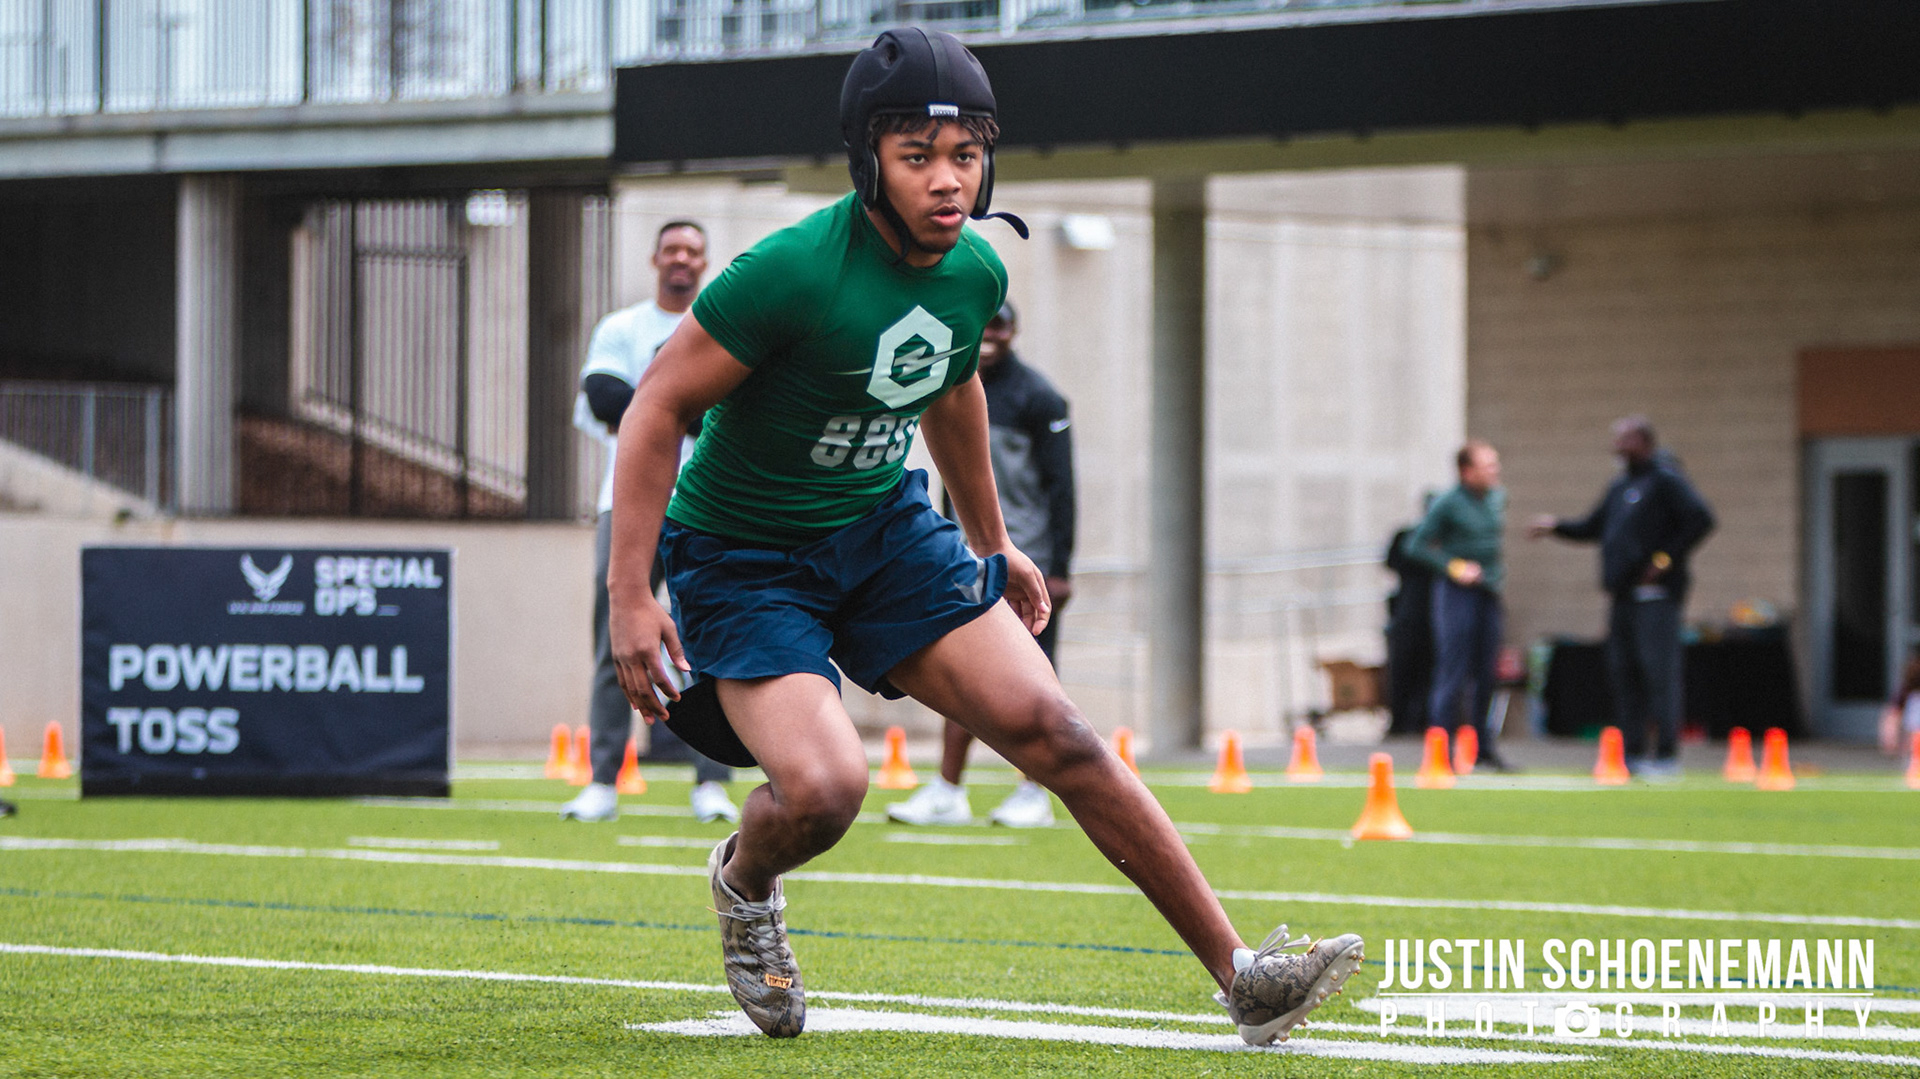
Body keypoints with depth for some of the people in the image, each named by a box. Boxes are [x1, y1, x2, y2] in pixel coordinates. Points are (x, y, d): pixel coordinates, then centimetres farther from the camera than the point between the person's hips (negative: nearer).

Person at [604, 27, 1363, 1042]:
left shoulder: (975, 274, -4)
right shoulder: (792, 271, -25)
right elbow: (658, 406, -19)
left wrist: (990, 542, 29)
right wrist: (629, 595, -23)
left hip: (885, 526, 6)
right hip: (741, 558, -6)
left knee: (1051, 730, -6)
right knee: (824, 787, -26)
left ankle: (1242, 975, -3)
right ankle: (743, 883, 12)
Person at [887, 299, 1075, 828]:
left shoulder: (1037, 397, -6)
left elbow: (1060, 486, -8)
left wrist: (1060, 567, -12)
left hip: (1026, 562, -6)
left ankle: (1033, 794, 4)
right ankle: (947, 792, 2)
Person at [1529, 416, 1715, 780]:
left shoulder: (1665, 479, -7)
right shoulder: (1620, 485, 19)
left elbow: (1701, 519, -16)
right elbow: (1593, 528, 26)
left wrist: (1666, 558, -15)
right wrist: (1556, 525, 11)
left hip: (1655, 595, -9)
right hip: (1624, 595, 9)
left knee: (1658, 671, -9)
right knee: (1623, 670, 7)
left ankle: (1666, 754, -9)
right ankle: (1632, 753, 11)